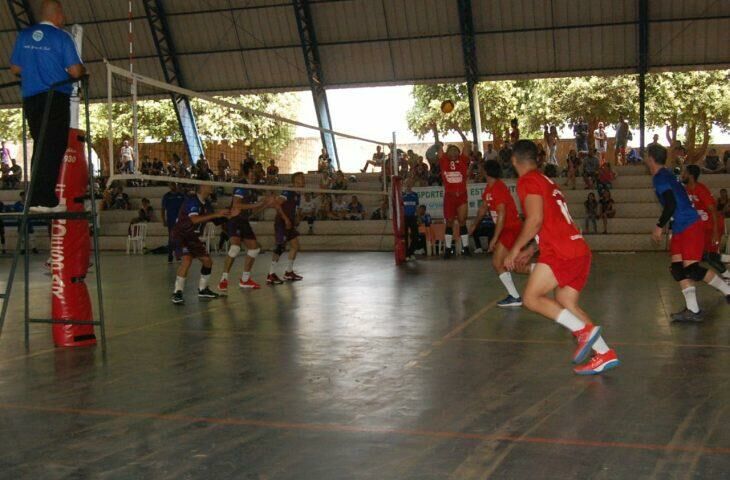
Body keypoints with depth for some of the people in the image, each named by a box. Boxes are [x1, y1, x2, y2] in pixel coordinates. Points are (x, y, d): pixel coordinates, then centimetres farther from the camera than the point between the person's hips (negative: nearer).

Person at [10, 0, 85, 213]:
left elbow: (15, 68, 15)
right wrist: (83, 71, 11)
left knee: (40, 147, 14)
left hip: (31, 98, 6)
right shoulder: (61, 37, -6)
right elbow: (75, 71, -11)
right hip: (56, 98, -6)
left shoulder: (24, 35, 11)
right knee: (54, 149, -5)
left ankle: (37, 198, 13)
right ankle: (45, 200, -8)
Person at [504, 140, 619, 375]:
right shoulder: (547, 181, 23)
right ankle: (604, 354, 10)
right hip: (579, 250, 9)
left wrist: (515, 249, -9)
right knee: (565, 303, 15)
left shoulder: (528, 181, -5)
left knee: (531, 297, -2)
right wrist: (530, 250, 32)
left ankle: (584, 330, -11)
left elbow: (535, 219, -17)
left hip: (562, 253, -9)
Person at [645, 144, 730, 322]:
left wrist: (660, 226, -15)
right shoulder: (666, 175, 16)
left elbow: (671, 205, -23)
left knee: (691, 269, -13)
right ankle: (693, 311, -1)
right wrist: (665, 224, 28)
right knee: (678, 269, 2)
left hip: (690, 227, -10)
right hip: (680, 228, 10)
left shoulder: (660, 178, -14)